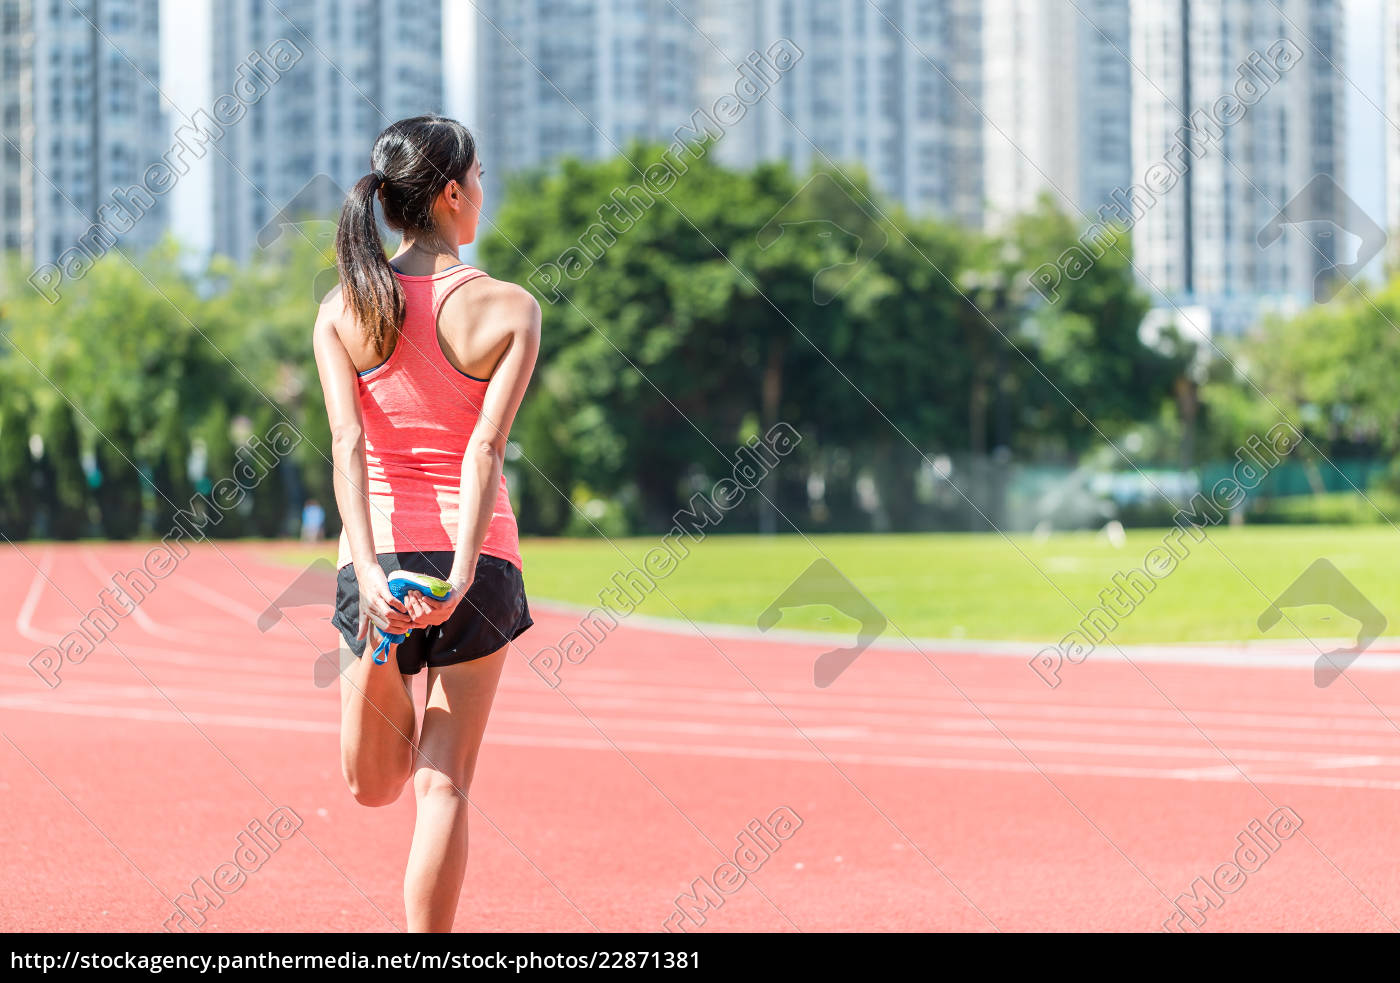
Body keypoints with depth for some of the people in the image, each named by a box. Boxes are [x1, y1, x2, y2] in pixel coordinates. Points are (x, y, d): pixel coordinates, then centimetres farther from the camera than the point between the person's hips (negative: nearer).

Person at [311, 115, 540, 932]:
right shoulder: (509, 309, -4)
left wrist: (370, 570, -17)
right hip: (477, 557, -2)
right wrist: (461, 574, -21)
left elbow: (347, 444, -10)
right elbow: (485, 448, -15)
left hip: (377, 554, 2)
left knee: (372, 786, 25)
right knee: (444, 787, 1)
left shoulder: (343, 311, 2)